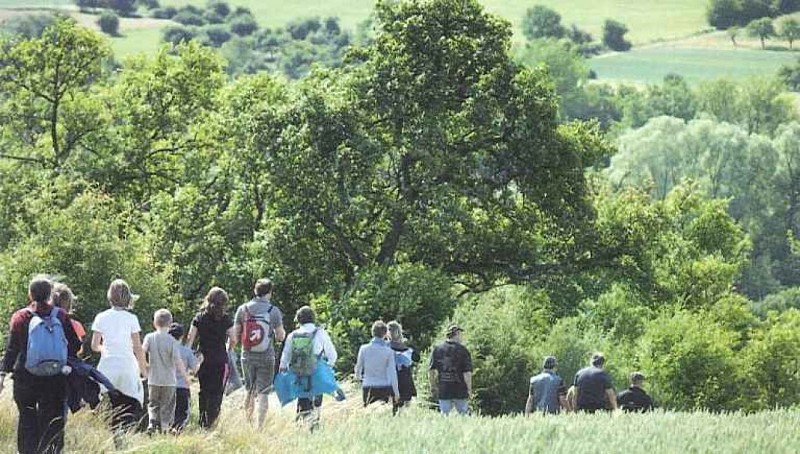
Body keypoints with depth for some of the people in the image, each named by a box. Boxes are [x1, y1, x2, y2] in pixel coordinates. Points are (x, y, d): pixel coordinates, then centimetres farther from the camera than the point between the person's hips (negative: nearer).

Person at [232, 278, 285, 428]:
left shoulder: (243, 309, -1)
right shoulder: (274, 311, -6)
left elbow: (235, 336, 0)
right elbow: (280, 337, -2)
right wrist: (282, 331, 19)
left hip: (248, 356, 2)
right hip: (266, 358, -2)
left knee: (250, 391, 17)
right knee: (263, 393, 0)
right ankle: (260, 427, -6)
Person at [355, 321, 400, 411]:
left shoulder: (364, 349, -1)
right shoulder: (389, 352, -6)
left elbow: (358, 367, 13)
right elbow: (392, 373, -5)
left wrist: (358, 377, 36)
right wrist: (396, 392, 3)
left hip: (368, 387, 1)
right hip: (384, 388, -1)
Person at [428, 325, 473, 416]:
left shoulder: (437, 349, 4)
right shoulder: (463, 350, -7)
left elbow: (431, 370, 6)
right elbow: (467, 373, -10)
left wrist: (433, 386, 16)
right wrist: (469, 389, -2)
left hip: (443, 390, 3)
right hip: (460, 390, -3)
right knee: (463, 415, 7)